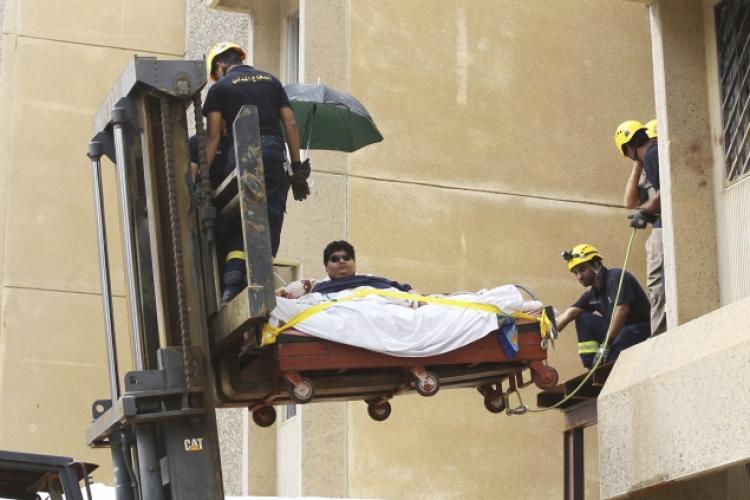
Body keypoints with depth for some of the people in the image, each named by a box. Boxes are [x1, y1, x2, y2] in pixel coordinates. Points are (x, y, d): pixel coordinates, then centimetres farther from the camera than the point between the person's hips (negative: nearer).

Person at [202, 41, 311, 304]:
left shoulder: (219, 88, 10)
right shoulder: (270, 80, 19)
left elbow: (213, 136, 2)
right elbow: (290, 123, 12)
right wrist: (298, 166, 12)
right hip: (274, 152, 2)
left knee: (236, 222, 6)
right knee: (270, 219, 2)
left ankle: (233, 280, -10)